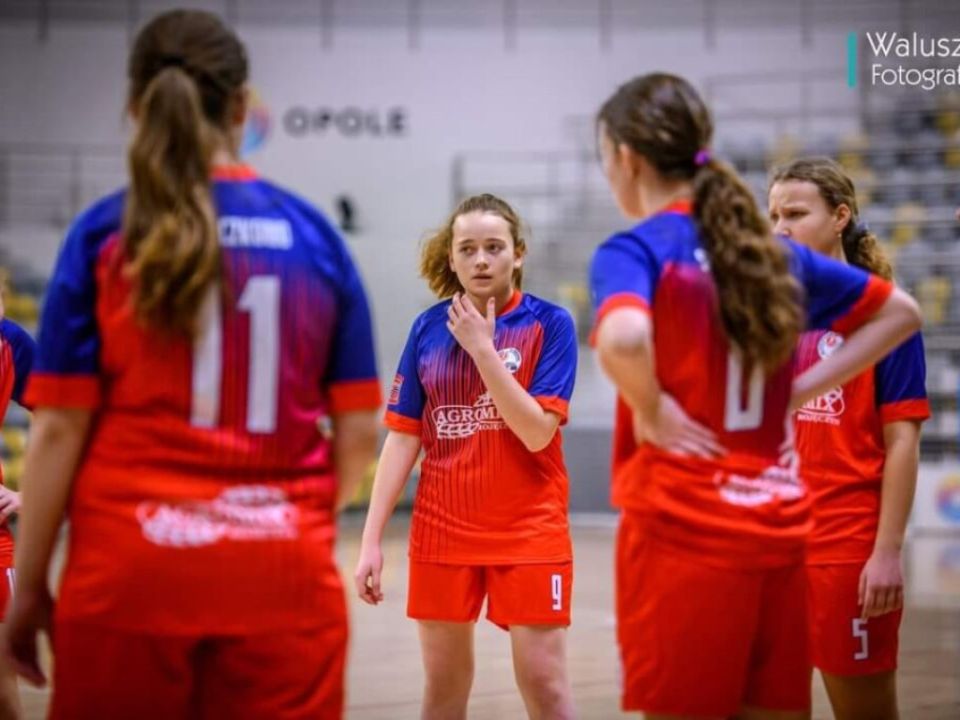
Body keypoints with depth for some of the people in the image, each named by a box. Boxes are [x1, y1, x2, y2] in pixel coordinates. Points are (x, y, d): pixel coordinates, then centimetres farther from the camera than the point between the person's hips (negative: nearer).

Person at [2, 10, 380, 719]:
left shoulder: (103, 235, -2)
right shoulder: (315, 235, 4)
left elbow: (60, 428, -5)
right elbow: (361, 431, 4)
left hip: (130, 571, -1)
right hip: (286, 576, 2)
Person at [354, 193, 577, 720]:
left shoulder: (549, 324, -6)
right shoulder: (428, 328, 3)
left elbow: (536, 432, -15)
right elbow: (402, 438, 3)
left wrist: (483, 348, -19)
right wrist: (371, 539, -2)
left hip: (529, 532, -3)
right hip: (441, 532, 3)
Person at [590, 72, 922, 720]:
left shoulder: (635, 250, -8)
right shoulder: (775, 251, 11)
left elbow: (623, 338, -31)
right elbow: (900, 313, 20)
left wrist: (651, 412, -13)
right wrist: (800, 391, 12)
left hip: (683, 530, -6)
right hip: (779, 527, 6)